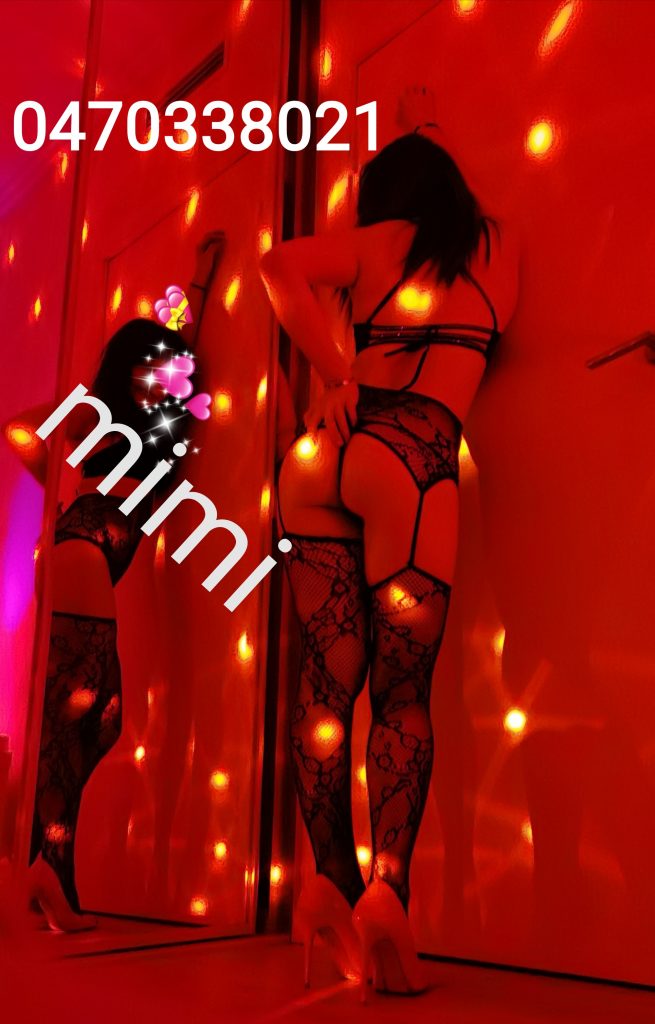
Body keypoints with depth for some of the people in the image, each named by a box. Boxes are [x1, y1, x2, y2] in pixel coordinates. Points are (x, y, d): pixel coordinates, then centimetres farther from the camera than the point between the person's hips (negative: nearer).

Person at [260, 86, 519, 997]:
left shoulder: (375, 242, 18)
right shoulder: (495, 247, 21)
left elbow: (281, 263, -2)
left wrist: (334, 376, 1)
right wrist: (428, 138, 59)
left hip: (321, 453, 2)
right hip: (415, 460, -1)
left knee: (327, 678, 3)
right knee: (403, 688, -1)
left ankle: (332, 877, -6)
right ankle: (387, 886, -15)